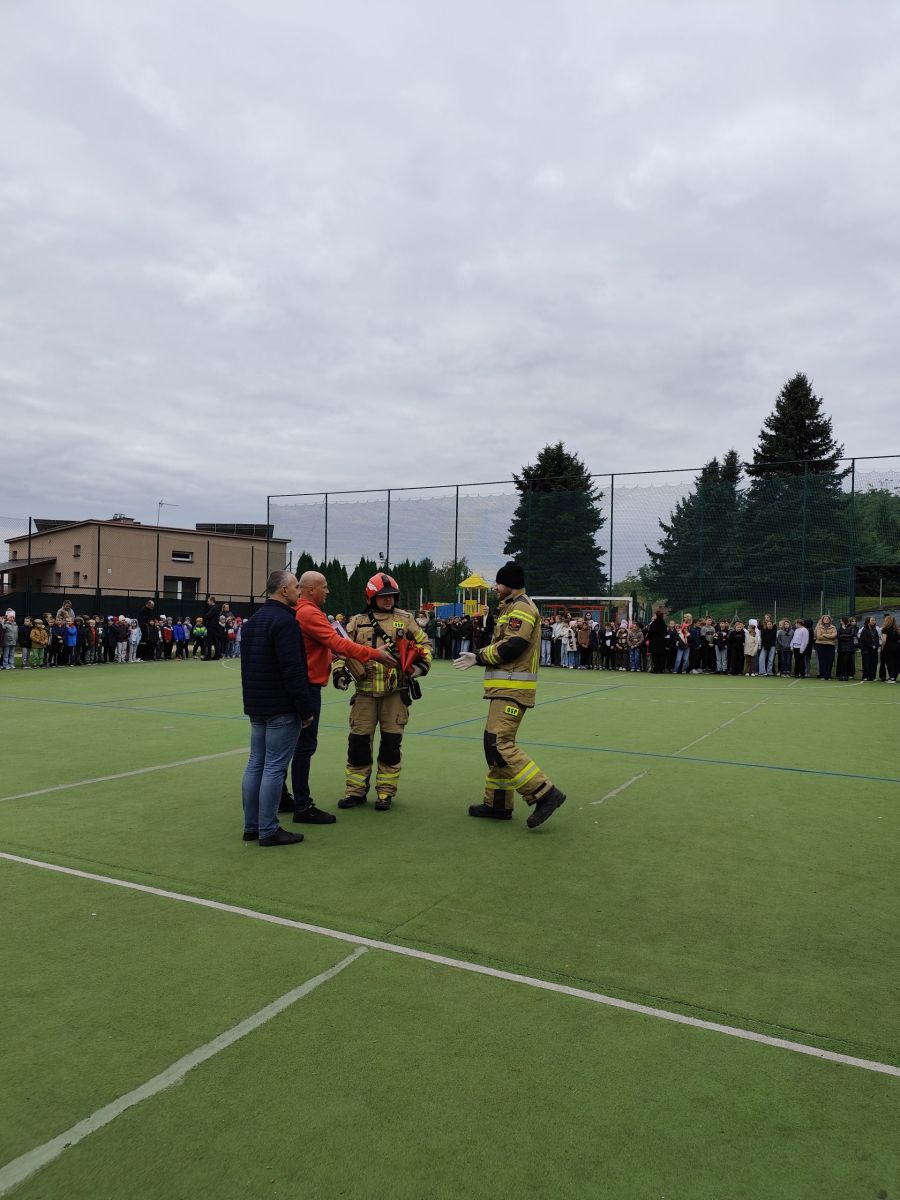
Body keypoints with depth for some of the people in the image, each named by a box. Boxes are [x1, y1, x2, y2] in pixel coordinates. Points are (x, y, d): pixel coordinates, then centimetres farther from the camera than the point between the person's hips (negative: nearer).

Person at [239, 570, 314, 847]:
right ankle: (268, 830, 1)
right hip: (281, 709, -9)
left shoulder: (254, 620, 15)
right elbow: (293, 670, -21)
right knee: (274, 768, -4)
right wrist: (306, 709, -17)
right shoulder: (284, 621, -16)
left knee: (255, 764, 12)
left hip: (256, 707, 9)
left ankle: (251, 826, 19)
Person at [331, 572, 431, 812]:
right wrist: (339, 670, -8)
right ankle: (356, 790, 17)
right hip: (365, 692, 1)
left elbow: (424, 643, 10)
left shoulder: (405, 619, 5)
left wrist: (422, 664, -6)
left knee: (391, 742, 4)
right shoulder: (357, 622, 6)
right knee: (358, 741, 3)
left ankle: (386, 792, 16)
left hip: (396, 693, -1)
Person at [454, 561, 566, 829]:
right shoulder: (513, 607, 22)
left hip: (512, 688, -11)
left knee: (499, 744, -15)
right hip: (506, 687, 11)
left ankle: (545, 794, -12)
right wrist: (480, 657, 4)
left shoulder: (521, 607, -11)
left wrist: (479, 657, -9)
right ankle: (498, 803, 23)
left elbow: (511, 646, -21)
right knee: (496, 744, 14)